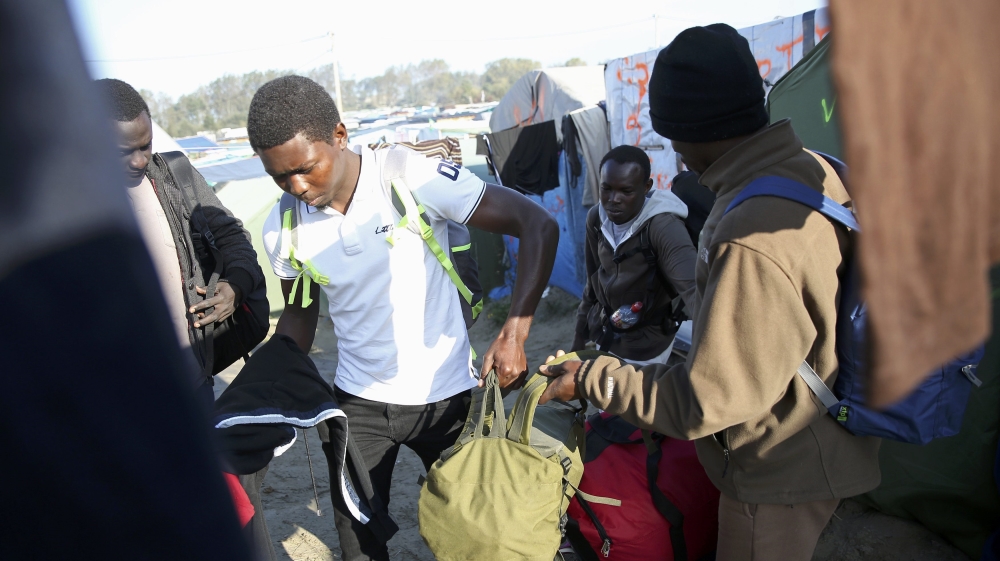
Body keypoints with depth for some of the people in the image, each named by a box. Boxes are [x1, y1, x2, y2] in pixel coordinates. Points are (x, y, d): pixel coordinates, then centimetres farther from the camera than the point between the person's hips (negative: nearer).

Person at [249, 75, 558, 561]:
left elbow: (538, 226, -19)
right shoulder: (282, 230, -7)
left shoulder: (414, 178, -21)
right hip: (358, 402, 3)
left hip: (445, 395, -2)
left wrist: (514, 332, -26)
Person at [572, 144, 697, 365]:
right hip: (606, 335, 6)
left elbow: (694, 288, -43)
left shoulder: (664, 227, -28)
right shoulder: (596, 217, -7)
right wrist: (581, 332, 11)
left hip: (644, 347, -6)